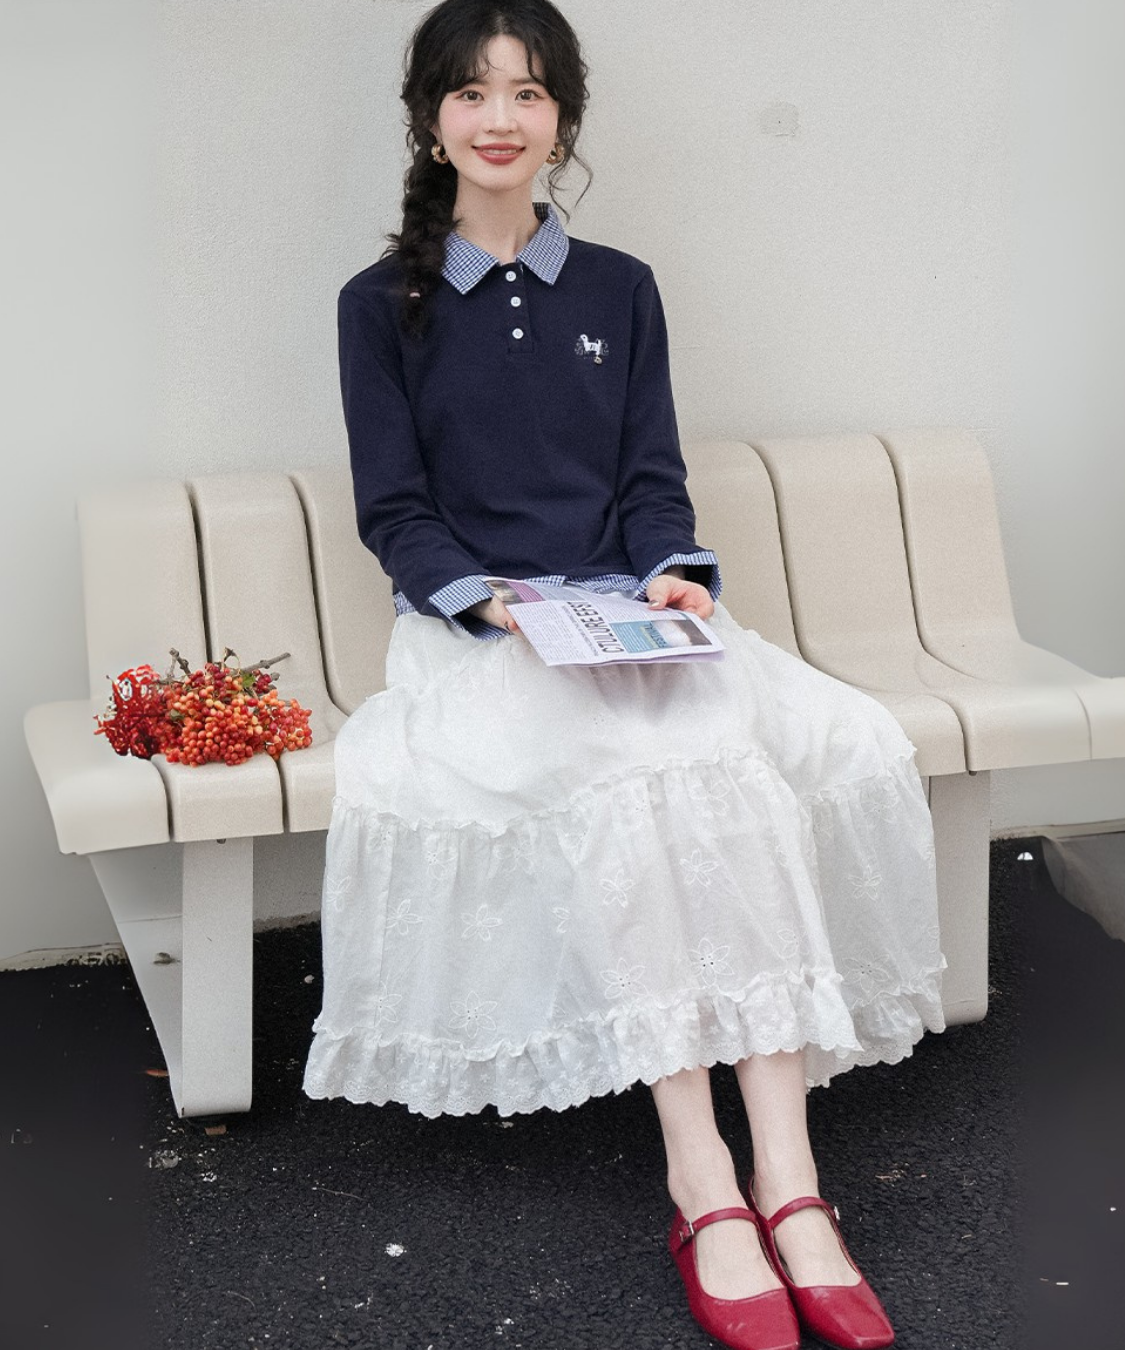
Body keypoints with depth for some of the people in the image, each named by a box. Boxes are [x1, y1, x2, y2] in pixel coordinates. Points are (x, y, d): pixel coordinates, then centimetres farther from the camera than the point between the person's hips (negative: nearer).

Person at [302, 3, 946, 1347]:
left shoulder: (619, 289, 16)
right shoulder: (382, 306, 7)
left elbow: (653, 480, 12)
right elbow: (394, 511, 2)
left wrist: (673, 574, -9)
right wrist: (492, 605, -15)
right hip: (472, 625, -3)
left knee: (842, 741, -27)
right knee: (646, 771, -35)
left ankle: (783, 1178, -33)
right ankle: (706, 1184, -33)